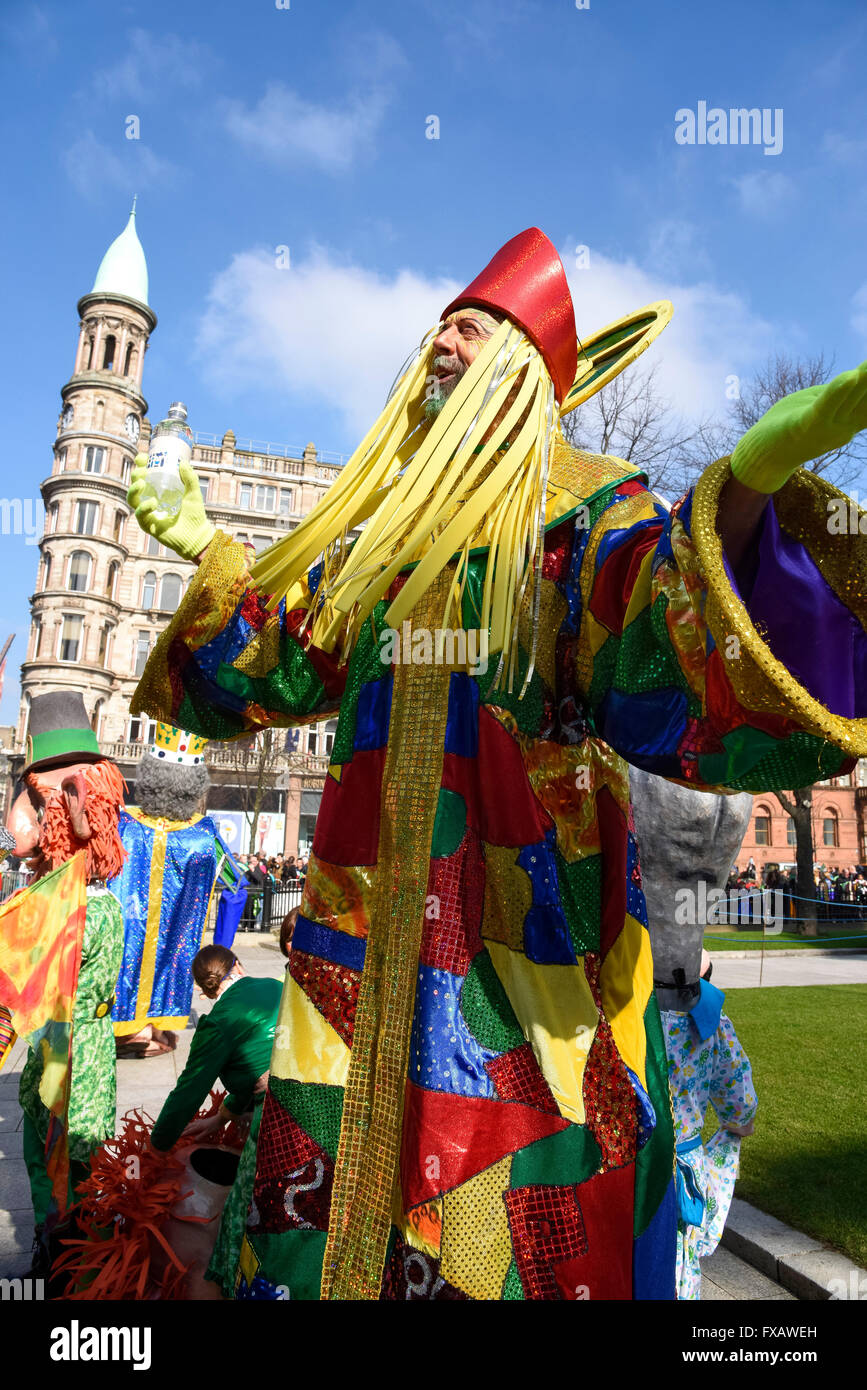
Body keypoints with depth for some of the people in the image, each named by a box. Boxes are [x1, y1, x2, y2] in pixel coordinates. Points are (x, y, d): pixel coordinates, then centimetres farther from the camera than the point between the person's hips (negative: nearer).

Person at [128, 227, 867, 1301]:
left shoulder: (585, 498, 2)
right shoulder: (382, 510, 19)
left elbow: (655, 685, -16)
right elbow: (287, 666, 22)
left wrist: (741, 489, -29)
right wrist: (208, 553, 17)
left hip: (525, 884, -4)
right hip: (374, 881, 5)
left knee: (525, 1205, 2)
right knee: (329, 1155, 11)